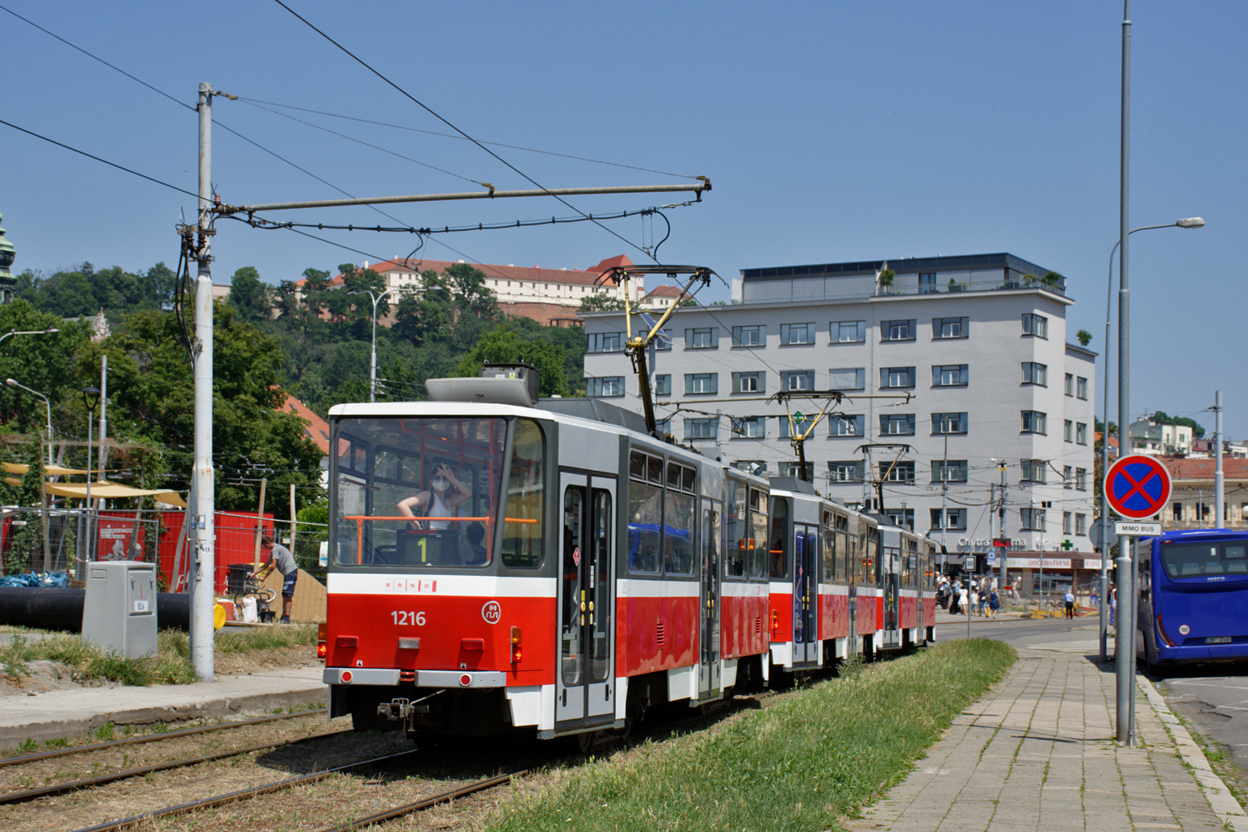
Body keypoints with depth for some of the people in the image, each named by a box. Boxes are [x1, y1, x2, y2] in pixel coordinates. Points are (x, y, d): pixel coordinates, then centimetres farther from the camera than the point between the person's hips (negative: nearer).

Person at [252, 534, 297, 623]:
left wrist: (264, 577, -4)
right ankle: (284, 616, 12)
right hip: (288, 572, 10)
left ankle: (287, 618, -16)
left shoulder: (275, 549, -10)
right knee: (284, 595, 10)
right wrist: (254, 573, 27)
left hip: (290, 571, -10)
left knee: (287, 595, -12)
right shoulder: (274, 550, 22)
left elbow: (273, 566, -13)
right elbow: (266, 565, 27)